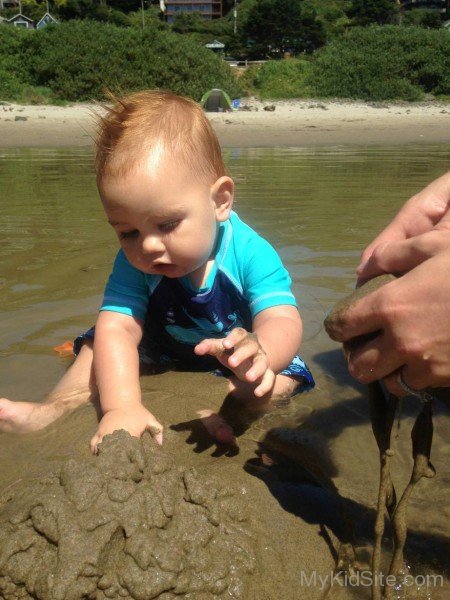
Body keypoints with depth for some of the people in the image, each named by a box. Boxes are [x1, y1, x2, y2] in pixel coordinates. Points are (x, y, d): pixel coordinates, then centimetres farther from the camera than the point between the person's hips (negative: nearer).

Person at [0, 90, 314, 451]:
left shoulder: (249, 253, -30)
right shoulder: (133, 263, -22)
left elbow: (282, 320, -41)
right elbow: (117, 329, -35)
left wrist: (260, 353, -66)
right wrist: (122, 407, -51)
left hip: (231, 366, -1)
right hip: (162, 355, 2)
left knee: (286, 377, -25)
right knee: (102, 343, -13)